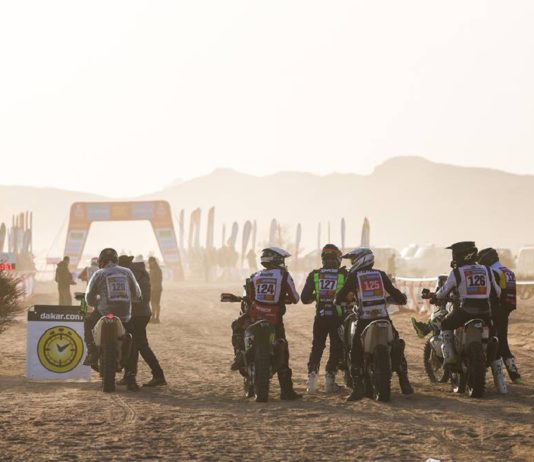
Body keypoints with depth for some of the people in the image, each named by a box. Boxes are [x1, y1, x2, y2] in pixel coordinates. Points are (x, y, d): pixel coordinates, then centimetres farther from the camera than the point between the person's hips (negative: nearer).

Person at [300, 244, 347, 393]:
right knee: (336, 348, 8)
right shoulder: (344, 275, -5)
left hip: (320, 317, 2)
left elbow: (304, 298, 0)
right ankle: (330, 378, 1)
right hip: (337, 317, -2)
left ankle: (312, 374, -1)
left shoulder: (314, 275, 0)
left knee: (317, 347, 13)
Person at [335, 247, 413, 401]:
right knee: (397, 349, 18)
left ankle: (358, 388, -6)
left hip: (364, 320, -3)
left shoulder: (353, 276, 2)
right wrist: (401, 298, 32)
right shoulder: (381, 275, 9)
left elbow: (339, 298, 3)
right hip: (384, 318, 3)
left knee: (355, 354, 8)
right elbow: (394, 292, 10)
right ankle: (404, 384, 12)